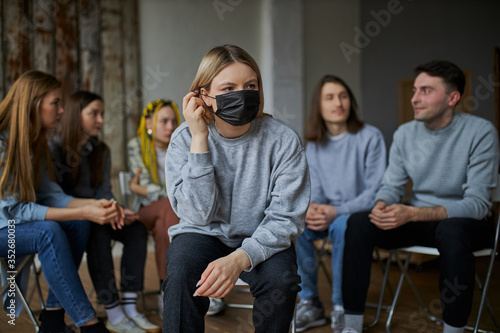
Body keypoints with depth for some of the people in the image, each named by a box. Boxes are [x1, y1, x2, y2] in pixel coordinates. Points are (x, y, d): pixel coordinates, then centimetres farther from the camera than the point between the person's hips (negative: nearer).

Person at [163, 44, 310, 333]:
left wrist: (240, 258, -32)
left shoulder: (284, 140, -14)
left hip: (261, 239, 1)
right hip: (204, 234, 0)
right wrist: (199, 139, -25)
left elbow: (286, 218, -15)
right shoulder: (184, 139, -11)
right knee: (181, 275, -30)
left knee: (281, 280, -28)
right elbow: (199, 216, -20)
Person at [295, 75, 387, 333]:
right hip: (327, 214, 4)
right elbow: (315, 187, 9)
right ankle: (310, 304, -9)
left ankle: (341, 308, -17)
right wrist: (311, 208, -17)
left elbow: (376, 191, -12)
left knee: (342, 226, -37)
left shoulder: (370, 137, -7)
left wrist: (336, 211, -25)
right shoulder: (313, 144, 8)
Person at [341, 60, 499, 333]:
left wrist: (412, 213, -32)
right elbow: (391, 186, 5)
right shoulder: (405, 134, 1)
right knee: (358, 222, -19)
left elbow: (478, 203, -20)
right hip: (420, 220, 4)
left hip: (465, 222, -4)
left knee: (452, 230, -39)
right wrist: (381, 206, -22)